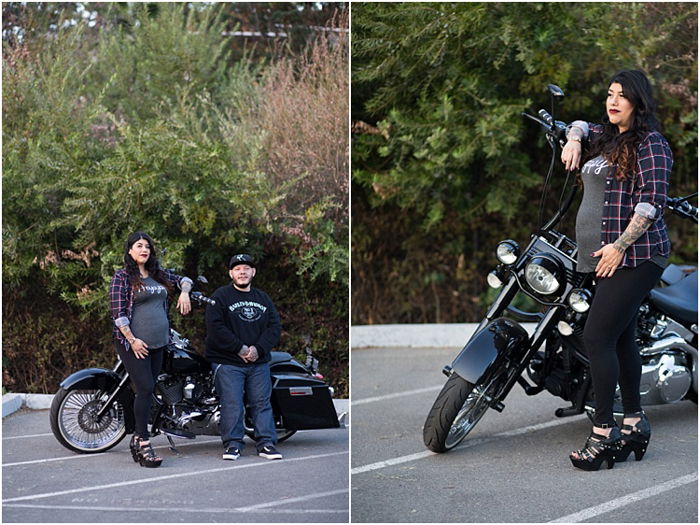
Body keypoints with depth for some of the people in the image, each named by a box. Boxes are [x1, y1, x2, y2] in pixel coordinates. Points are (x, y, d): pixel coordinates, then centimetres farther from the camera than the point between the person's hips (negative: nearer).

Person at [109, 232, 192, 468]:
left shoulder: (158, 275, 15)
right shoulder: (122, 277, -4)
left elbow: (183, 279, 29)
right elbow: (117, 312, -10)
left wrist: (184, 291, 7)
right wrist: (132, 339, -16)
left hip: (158, 343, 7)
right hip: (134, 344, -6)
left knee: (146, 392, 8)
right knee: (145, 389, -13)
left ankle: (137, 439, 16)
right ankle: (144, 446, -11)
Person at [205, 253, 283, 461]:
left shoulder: (263, 298, 15)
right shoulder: (220, 296, -1)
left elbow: (275, 326, 7)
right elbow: (215, 328, -11)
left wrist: (258, 349, -9)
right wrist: (240, 349, -15)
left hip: (259, 362, 4)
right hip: (228, 362, -4)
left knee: (262, 403, 3)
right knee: (232, 404, -7)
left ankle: (266, 444, 6)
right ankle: (232, 444, 0)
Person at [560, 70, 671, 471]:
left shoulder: (650, 143, -8)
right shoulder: (610, 138, 17)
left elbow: (652, 201, -16)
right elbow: (583, 127, 39)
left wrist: (619, 245, -19)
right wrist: (575, 139, 15)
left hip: (635, 256, -9)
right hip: (605, 255, 9)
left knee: (598, 339, -14)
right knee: (621, 339, 12)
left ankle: (603, 434, -11)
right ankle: (635, 423, 21)